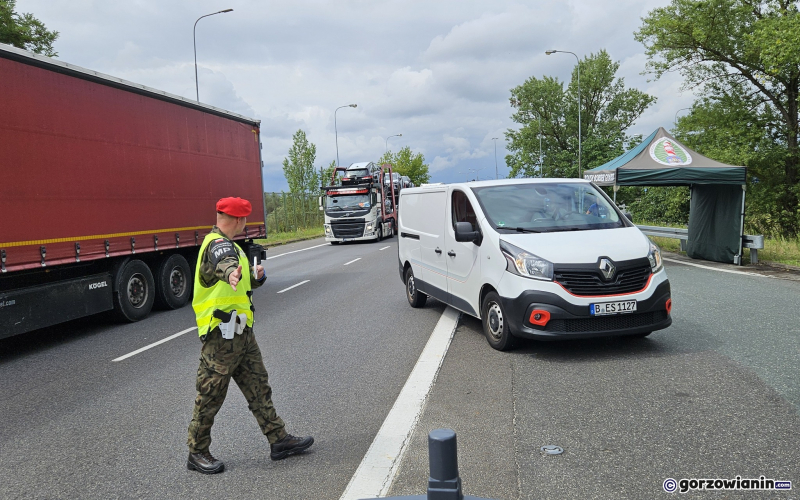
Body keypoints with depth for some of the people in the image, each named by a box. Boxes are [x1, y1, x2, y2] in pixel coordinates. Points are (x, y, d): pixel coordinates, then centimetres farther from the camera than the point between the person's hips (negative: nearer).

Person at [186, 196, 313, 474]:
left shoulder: (226, 244, 18)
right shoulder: (218, 244, -16)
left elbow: (244, 283, 27)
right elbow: (223, 263, -42)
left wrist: (256, 278, 6)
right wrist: (231, 272, -64)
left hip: (240, 333, 10)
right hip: (222, 334, -10)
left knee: (258, 386, 12)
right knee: (210, 395, 2)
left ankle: (279, 440, 20)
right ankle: (197, 453, 18)